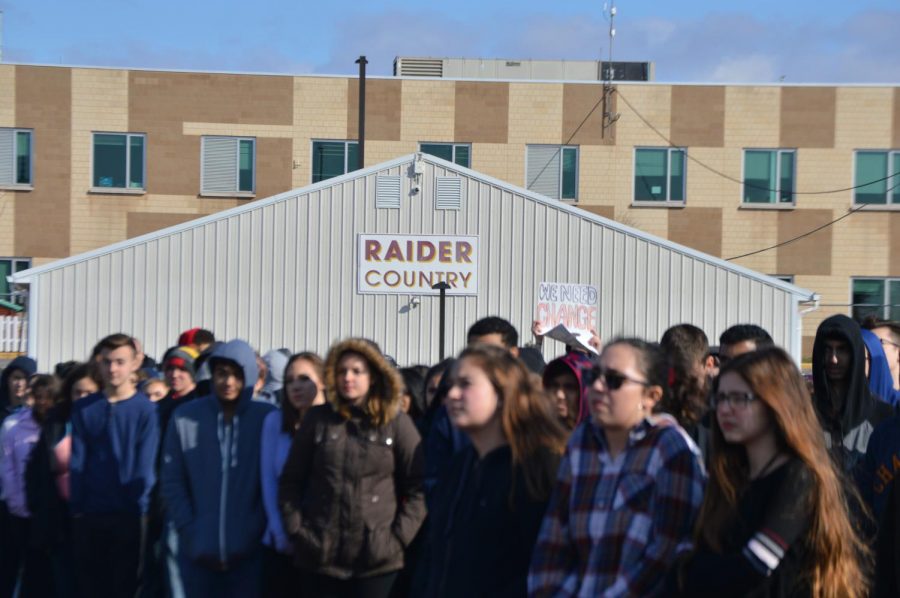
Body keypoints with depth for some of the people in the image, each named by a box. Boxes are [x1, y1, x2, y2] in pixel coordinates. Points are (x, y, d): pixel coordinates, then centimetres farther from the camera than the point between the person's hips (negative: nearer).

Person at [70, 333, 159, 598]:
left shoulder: (146, 410, -3)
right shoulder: (83, 409, 6)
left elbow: (145, 468, -7)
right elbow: (77, 462, 3)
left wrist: (139, 510, -12)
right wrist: (76, 507, -4)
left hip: (127, 516, -3)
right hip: (88, 516, 3)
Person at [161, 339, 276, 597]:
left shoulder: (268, 418, -1)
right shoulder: (185, 417, 2)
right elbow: (171, 482, 3)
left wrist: (255, 531, -7)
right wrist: (190, 532, -5)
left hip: (250, 553, -1)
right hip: (198, 553, 1)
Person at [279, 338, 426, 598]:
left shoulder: (397, 423, 1)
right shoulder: (317, 419, 5)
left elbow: (418, 487, 1)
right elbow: (290, 481, 9)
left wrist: (399, 537, -6)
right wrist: (296, 530, 0)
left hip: (378, 559, -1)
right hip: (319, 557, 1)